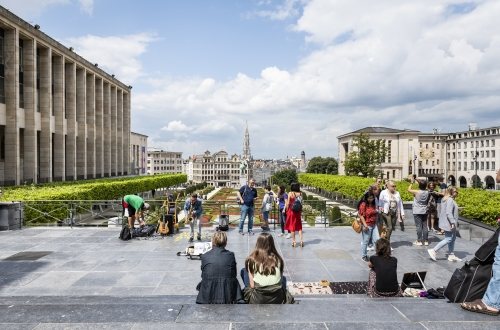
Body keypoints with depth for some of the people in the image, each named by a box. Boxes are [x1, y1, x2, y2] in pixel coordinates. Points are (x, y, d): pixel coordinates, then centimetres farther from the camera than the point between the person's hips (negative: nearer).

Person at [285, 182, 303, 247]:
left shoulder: (290, 193, -9)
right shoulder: (300, 194, -1)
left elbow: (288, 203, -8)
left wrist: (287, 210, 5)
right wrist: (301, 212, 10)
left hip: (291, 211, -3)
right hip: (298, 212, 3)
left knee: (292, 226, 7)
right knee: (299, 226, 12)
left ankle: (293, 241, 9)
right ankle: (301, 240, 3)